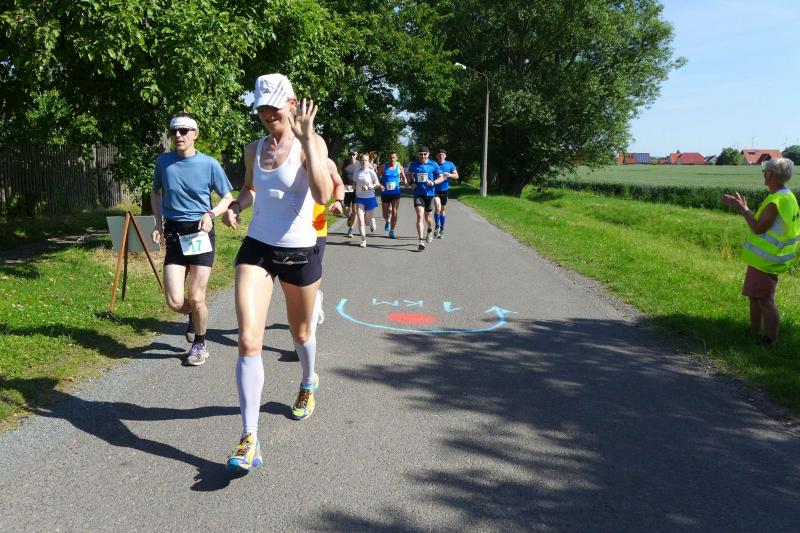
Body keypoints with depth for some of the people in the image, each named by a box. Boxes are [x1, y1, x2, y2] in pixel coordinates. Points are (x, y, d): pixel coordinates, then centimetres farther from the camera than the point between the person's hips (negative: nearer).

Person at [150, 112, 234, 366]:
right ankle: (193, 315, 32)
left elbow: (228, 198, 4)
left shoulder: (209, 164, -5)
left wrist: (211, 214, -15)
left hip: (201, 234, -2)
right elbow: (155, 192, 20)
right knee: (175, 302, -5)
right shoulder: (163, 161, 3)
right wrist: (158, 222, 7)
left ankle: (200, 344, 23)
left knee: (196, 298, -2)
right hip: (174, 235, 3)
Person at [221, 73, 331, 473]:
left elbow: (323, 195, -27)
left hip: (300, 252, -3)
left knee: (300, 333, 18)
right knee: (248, 341, -12)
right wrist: (236, 206, 4)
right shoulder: (254, 149, 7)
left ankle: (308, 384, 52)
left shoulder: (311, 144, -9)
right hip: (256, 249, 3)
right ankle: (249, 439, -7)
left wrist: (306, 139, -28)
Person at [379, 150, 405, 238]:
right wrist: (380, 185, -16)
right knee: (385, 215, 7)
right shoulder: (383, 166, -2)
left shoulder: (399, 167, 1)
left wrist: (404, 182, -8)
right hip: (385, 193, 1)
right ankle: (388, 221, 45)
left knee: (394, 212, -10)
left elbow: (404, 177, 14)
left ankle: (392, 231, 3)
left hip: (395, 193, 0)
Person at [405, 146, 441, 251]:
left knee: (428, 216, 14)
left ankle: (430, 231, 47)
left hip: (429, 194, 0)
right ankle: (421, 240, -19)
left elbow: (441, 177, 1)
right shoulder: (414, 165, 2)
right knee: (420, 216, -14)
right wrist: (412, 182, 4)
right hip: (418, 194, 0)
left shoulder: (433, 165, -3)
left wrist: (433, 182, -18)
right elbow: (409, 174, 22)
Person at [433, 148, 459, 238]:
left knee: (442, 210, 12)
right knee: (437, 207, -23)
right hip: (435, 190, -2)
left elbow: (456, 176, 2)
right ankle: (437, 227, -11)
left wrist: (449, 175, -17)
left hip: (445, 190, 2)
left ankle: (442, 230, 25)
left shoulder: (450, 164, 1)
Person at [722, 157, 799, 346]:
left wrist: (744, 210, -12)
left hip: (766, 260, -10)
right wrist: (743, 207, 13)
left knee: (765, 300, -3)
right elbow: (761, 222, 15)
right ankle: (755, 331, 34)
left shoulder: (776, 201, -22)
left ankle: (770, 341, 5)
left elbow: (758, 228, -21)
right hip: (764, 258, 10)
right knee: (755, 296, 21)